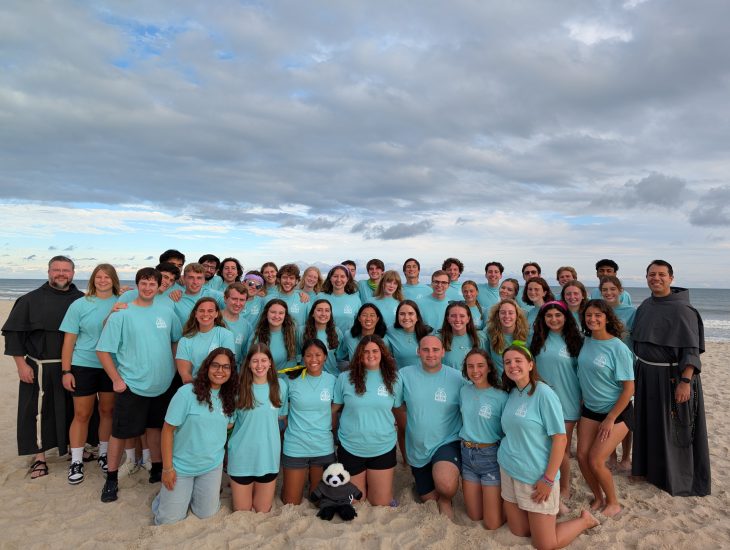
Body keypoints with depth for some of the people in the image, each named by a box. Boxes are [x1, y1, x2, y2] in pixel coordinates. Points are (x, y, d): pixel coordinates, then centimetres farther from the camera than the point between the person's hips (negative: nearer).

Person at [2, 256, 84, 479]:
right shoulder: (32, 299, -3)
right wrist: (21, 364, -8)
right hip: (40, 369, -2)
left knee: (74, 410, 13)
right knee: (38, 412, 6)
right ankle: (39, 458, 20)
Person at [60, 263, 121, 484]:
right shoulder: (79, 305, -2)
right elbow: (69, 340, -2)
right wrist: (66, 371, -5)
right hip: (83, 366, -1)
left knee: (107, 411, 12)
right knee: (82, 414, 5)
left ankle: (104, 453, 29)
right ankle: (76, 461, 19)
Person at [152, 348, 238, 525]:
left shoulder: (230, 397, -6)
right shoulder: (187, 393, -21)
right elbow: (168, 430, -16)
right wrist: (167, 468, -13)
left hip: (212, 466, 4)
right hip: (181, 466, -4)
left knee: (206, 514, 13)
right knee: (169, 520, 5)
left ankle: (192, 494, 41)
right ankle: (165, 495, 34)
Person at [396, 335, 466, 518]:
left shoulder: (457, 378, -10)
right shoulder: (404, 375, -7)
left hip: (447, 443, -3)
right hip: (417, 450, 3)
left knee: (446, 486, -30)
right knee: (428, 499, 15)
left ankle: (445, 500, 5)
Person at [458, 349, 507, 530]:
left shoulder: (501, 397, -15)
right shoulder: (464, 391, 0)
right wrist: (466, 445, 13)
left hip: (491, 456, -5)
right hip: (467, 455, 5)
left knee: (492, 524, 2)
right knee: (474, 516, 15)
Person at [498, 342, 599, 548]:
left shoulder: (543, 393, -16)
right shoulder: (511, 393, 4)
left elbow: (560, 438, -16)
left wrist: (548, 479, -17)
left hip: (537, 476, -6)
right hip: (508, 471, 6)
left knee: (545, 544, 4)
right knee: (518, 531, 15)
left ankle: (585, 520, 26)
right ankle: (549, 512, 39)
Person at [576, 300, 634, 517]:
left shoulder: (618, 348, -17)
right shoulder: (586, 342, -1)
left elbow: (629, 388, -15)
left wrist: (610, 419, -15)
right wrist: (582, 403, 8)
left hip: (617, 412, -5)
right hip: (590, 410, 5)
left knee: (595, 460, -8)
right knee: (582, 457, 1)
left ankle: (613, 503, 18)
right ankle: (598, 498, 25)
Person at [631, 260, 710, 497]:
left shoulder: (682, 309, -15)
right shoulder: (645, 306, 5)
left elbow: (691, 350, -18)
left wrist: (685, 381, -24)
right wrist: (639, 370, 13)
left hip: (672, 376, -6)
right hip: (647, 375, 7)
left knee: (674, 428, 6)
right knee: (649, 423, 17)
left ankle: (678, 478, 24)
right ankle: (652, 467, 35)